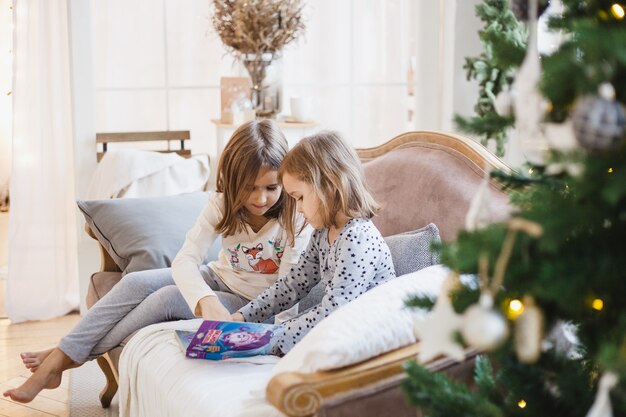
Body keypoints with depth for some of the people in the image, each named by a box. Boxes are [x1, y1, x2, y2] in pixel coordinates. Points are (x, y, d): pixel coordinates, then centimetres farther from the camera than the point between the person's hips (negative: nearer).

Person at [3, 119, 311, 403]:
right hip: (216, 279, 4)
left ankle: (71, 358, -7)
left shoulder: (295, 218, -23)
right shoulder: (222, 205, -14)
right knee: (136, 283, -18)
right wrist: (206, 301, -48)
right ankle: (60, 355, -10)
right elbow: (185, 259, -26)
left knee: (167, 298, -23)